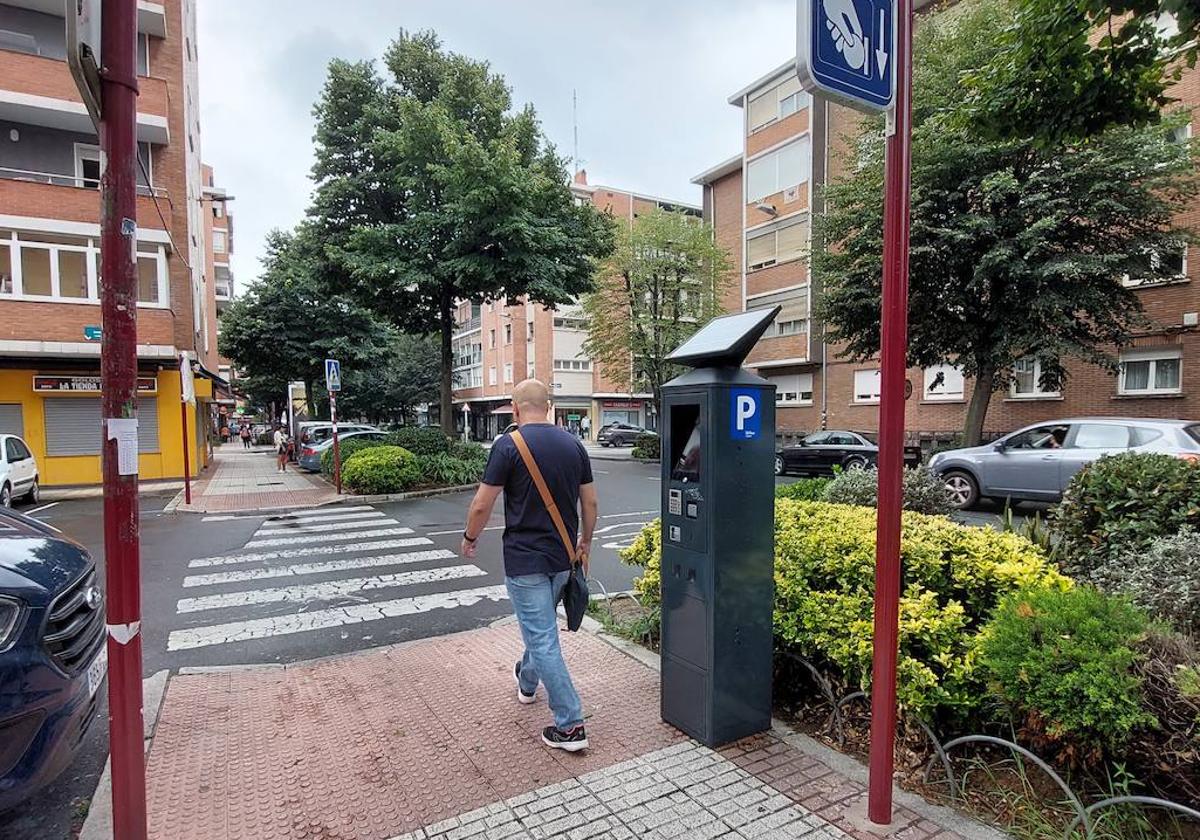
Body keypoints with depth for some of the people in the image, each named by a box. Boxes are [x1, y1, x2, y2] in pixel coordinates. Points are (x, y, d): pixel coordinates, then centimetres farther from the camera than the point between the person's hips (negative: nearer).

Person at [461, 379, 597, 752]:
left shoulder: (508, 445, -14)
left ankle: (570, 726, 7)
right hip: (562, 556, 6)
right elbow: (590, 502, 5)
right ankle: (527, 681, 50)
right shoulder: (573, 444, 1)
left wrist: (470, 538, 6)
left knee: (543, 639, 2)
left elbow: (482, 504, -12)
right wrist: (585, 542, 19)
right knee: (541, 626, 27)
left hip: (525, 559, -6)